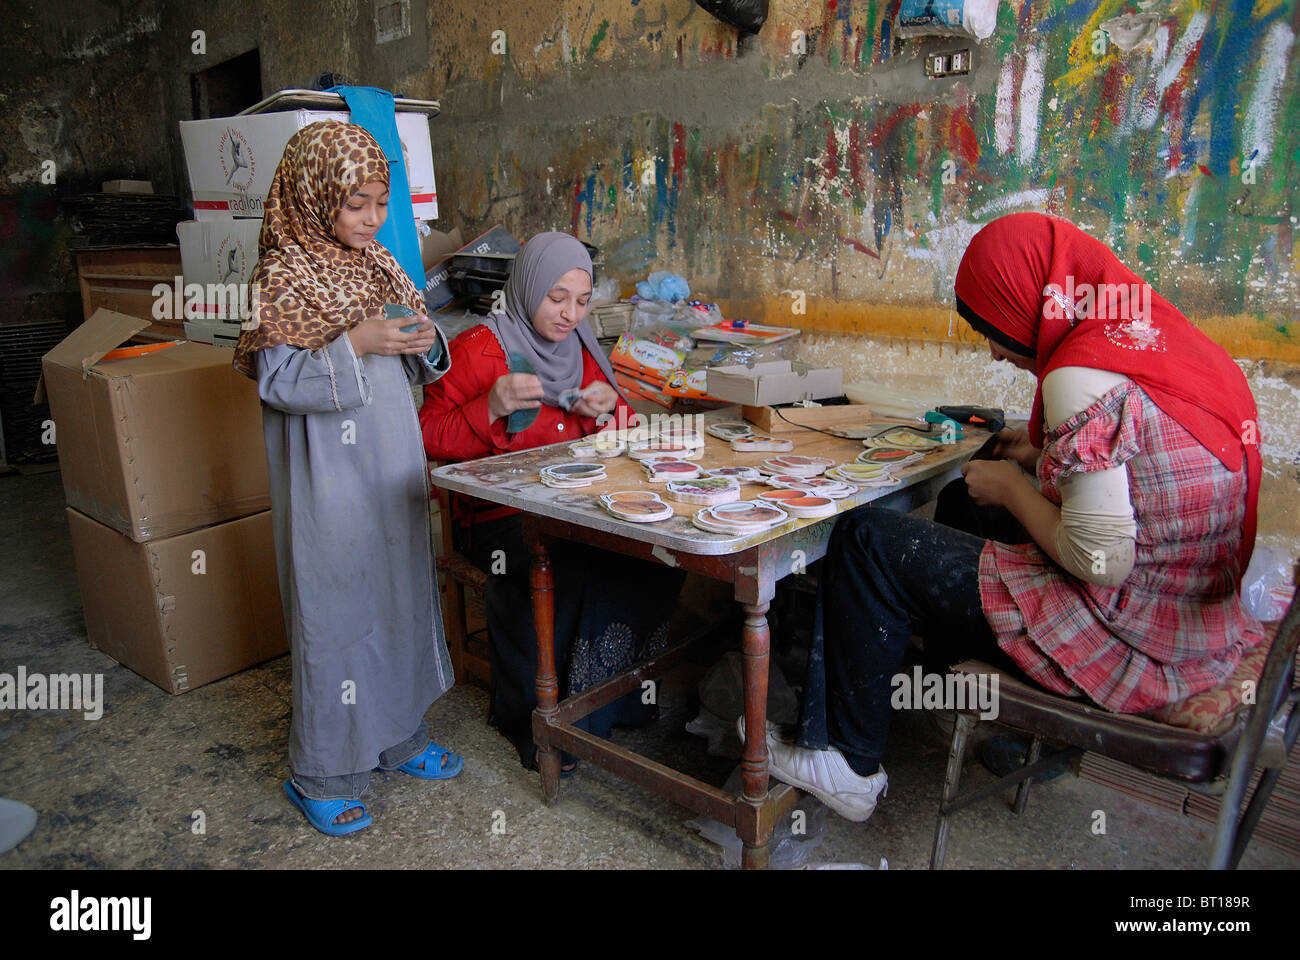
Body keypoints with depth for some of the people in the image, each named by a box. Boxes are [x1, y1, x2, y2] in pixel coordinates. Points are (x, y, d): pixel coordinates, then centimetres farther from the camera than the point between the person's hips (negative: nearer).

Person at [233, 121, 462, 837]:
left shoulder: (378, 264, 9)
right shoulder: (284, 276, -10)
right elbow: (277, 381, -16)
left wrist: (424, 343, -7)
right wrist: (356, 345, -26)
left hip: (393, 463, 7)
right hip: (329, 476, -7)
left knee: (401, 592, 15)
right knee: (335, 610, 2)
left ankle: (397, 737, 34)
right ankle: (321, 772, 20)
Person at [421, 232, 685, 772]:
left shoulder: (581, 348, 16)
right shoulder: (480, 348, -2)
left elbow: (622, 437, 22)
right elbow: (431, 436, -6)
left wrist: (608, 409, -1)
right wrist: (491, 408, -22)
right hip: (502, 517, -5)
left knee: (660, 555, -20)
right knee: (565, 572, -33)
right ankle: (533, 722, -8)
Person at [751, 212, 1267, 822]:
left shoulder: (1082, 373, -23)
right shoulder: (1162, 335, 5)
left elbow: (1101, 561, -25)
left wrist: (1012, 487, -10)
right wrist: (1046, 458, 10)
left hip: (1127, 640, -10)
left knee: (867, 540, -4)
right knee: (964, 500, 25)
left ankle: (848, 764, 10)